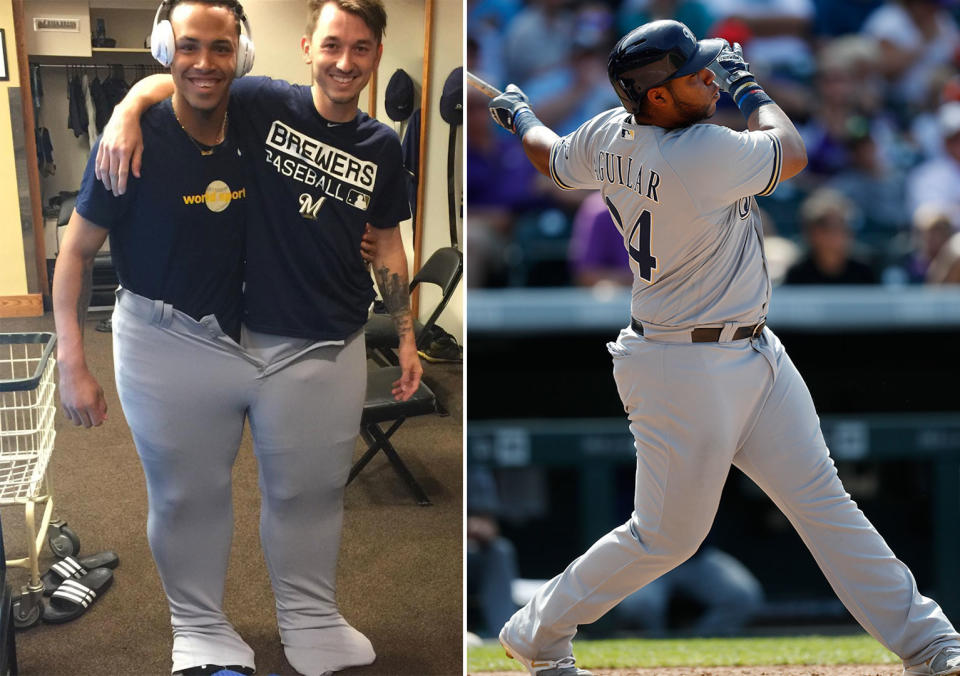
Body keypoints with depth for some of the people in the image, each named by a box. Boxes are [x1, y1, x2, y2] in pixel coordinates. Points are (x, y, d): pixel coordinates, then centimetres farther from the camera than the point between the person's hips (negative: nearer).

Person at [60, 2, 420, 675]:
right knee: (188, 489, 8)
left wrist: (407, 338, 12)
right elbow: (167, 81, -2)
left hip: (330, 347, 2)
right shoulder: (264, 106, -9)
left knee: (312, 490, 16)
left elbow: (387, 245, 12)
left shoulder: (381, 146, 2)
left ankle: (311, 619, 34)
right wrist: (127, 111, -23)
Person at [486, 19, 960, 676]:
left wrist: (520, 117, 43)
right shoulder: (706, 154, -27)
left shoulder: (610, 136, -1)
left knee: (823, 501, 6)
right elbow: (792, 153, -10)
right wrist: (749, 85, 6)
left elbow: (555, 158, 21)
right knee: (667, 536, 4)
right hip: (686, 374, -9)